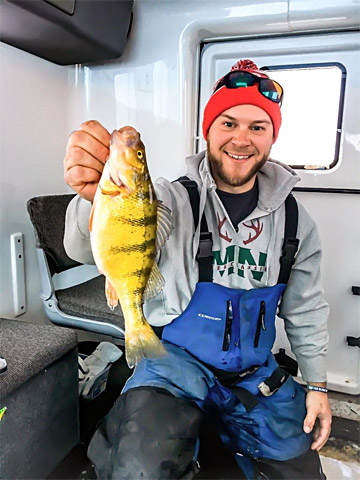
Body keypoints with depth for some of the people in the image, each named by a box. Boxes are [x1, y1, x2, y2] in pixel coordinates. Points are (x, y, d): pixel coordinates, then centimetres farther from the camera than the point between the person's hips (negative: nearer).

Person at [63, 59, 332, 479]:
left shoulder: (294, 219, -1)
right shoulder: (174, 201, -14)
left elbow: (305, 310, 9)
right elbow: (91, 248, -31)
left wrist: (316, 384, 11)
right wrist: (97, 198, -54)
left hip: (256, 375, 5)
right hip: (177, 361, -4)